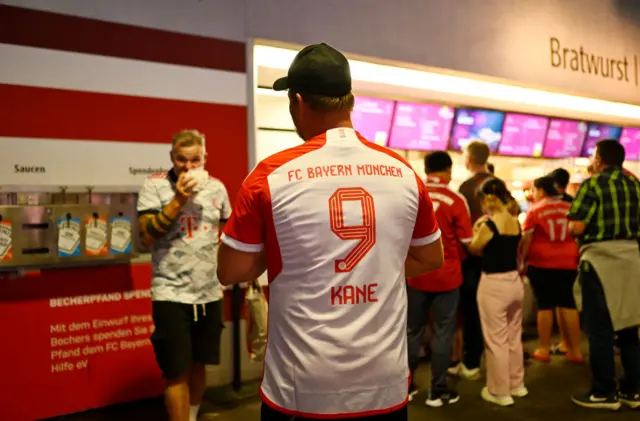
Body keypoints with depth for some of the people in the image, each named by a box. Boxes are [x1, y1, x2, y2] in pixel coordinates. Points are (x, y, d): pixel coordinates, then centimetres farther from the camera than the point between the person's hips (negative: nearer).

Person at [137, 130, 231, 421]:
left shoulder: (217, 187, 6)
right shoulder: (154, 186, -5)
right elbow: (148, 235, -12)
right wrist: (178, 199, -18)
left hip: (210, 293, 4)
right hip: (172, 294, -4)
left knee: (198, 365, 17)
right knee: (177, 372, 1)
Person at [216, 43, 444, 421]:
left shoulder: (271, 176, -13)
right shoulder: (404, 173, -3)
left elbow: (232, 272, -5)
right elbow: (431, 259, 10)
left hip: (303, 388, -2)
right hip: (387, 382, 3)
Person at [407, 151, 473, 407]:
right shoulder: (455, 200, -12)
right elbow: (467, 240, -8)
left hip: (415, 275, 3)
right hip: (446, 276, -3)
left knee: (412, 331, 15)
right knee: (443, 333, 8)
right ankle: (437, 391, 16)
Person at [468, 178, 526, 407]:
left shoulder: (489, 224, -18)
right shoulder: (516, 222, 5)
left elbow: (474, 249, -4)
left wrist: (476, 231, 10)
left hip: (494, 285, -8)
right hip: (514, 281, 8)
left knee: (496, 340, 5)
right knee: (514, 337, 20)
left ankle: (500, 392, 16)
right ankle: (517, 384, 34)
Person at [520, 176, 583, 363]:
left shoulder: (535, 210, -5)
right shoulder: (570, 208, 6)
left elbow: (526, 239, -7)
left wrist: (522, 261, 1)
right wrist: (577, 258, 23)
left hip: (541, 263, -3)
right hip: (567, 263, 3)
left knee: (545, 305, 2)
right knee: (568, 304, 8)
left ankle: (544, 350, 9)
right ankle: (575, 350, 11)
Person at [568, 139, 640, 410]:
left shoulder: (592, 185, -10)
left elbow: (576, 228, -17)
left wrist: (572, 223, 3)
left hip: (600, 259, -6)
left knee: (600, 328, 1)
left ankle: (604, 393, 7)